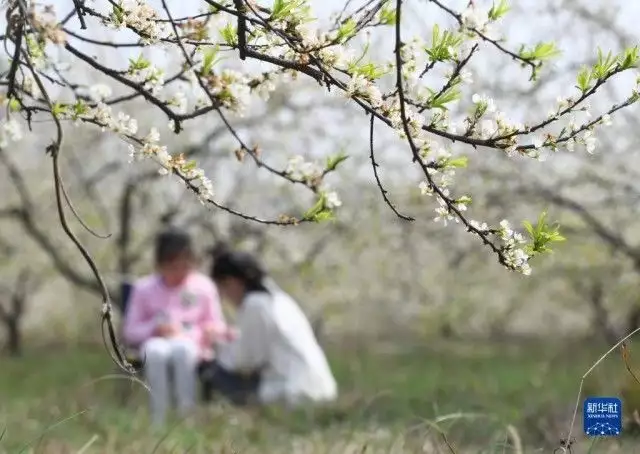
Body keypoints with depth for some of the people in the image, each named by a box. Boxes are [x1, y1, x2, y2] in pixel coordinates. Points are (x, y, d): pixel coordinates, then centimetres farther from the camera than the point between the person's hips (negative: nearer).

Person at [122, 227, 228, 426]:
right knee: (155, 350, -40)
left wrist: (212, 331, -13)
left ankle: (186, 416, -35)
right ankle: (158, 419, -34)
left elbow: (218, 325, 12)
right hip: (157, 341, 0)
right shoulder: (144, 288, 7)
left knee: (182, 348, -40)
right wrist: (154, 328, -14)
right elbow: (130, 331, 7)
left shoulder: (203, 285, 8)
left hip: (191, 345, 0)